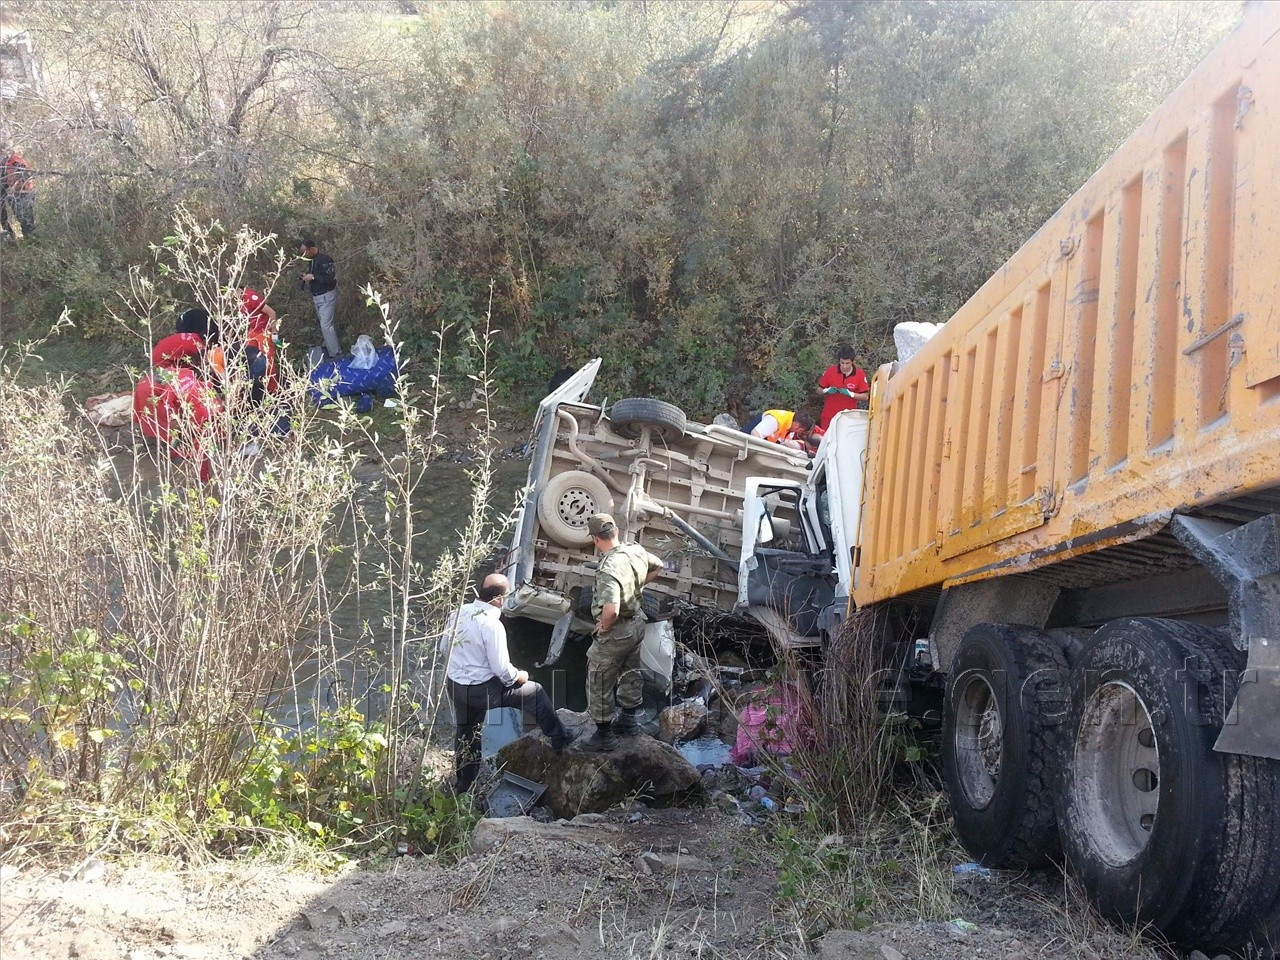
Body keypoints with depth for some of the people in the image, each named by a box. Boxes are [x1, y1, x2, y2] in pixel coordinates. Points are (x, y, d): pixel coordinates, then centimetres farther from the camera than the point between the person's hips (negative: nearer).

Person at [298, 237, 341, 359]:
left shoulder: (324, 259, -17)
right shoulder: (311, 261, 10)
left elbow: (331, 278, -24)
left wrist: (313, 277, -23)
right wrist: (306, 277, 5)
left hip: (327, 296, -9)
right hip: (316, 297, 9)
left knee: (326, 325, -13)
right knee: (325, 324, 13)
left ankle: (336, 354, -10)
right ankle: (332, 348, 24)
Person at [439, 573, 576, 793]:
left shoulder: (459, 612, -4)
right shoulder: (492, 625, -26)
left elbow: (443, 647, 10)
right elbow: (502, 670, -22)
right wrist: (520, 676, -2)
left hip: (454, 684, 7)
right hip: (481, 690, -7)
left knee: (465, 734, 24)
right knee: (535, 692, 11)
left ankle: (464, 784, 37)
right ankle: (559, 740, 28)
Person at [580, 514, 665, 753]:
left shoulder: (608, 569, -33)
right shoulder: (636, 551, -8)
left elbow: (611, 610, -44)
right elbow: (657, 566, 15)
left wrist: (603, 626, -24)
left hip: (615, 634, -8)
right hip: (637, 624, 8)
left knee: (599, 684, 9)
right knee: (630, 672, 26)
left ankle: (604, 735, 21)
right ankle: (630, 721, 43)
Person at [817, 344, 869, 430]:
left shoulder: (860, 375, -5)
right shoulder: (830, 371, -3)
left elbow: (865, 396, -1)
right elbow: (819, 391, 6)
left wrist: (850, 394, -17)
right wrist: (827, 390, -16)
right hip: (829, 416, 1)